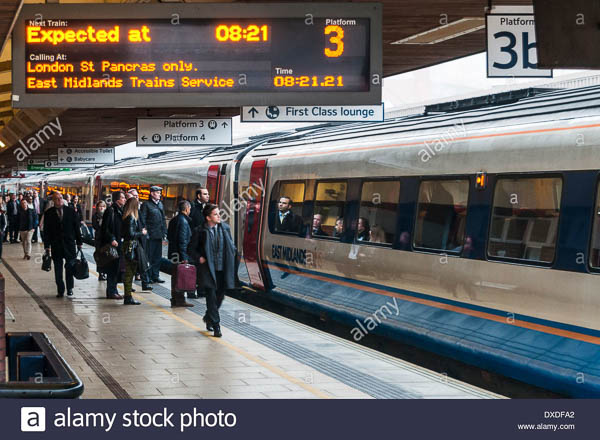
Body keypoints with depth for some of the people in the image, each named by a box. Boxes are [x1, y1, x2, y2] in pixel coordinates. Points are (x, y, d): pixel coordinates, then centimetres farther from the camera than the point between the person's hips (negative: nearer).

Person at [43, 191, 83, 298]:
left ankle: (70, 288, 14)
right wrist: (47, 246, -5)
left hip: (69, 243, 0)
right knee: (58, 269, 4)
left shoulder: (70, 211, 3)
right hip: (56, 245, 0)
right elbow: (46, 231, 1)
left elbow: (76, 227, 5)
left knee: (70, 267, 2)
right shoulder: (48, 213, 1)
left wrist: (79, 242, 3)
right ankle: (60, 290, 10)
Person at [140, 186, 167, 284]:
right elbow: (142, 220, -8)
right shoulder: (146, 205, -5)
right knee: (149, 256, -2)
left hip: (159, 235, 7)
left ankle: (155, 276, 14)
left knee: (157, 257, 8)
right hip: (150, 235, -6)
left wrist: (164, 232, 13)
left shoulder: (160, 204, 16)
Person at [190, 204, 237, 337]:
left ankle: (208, 317, 38)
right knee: (212, 297, -7)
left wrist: (232, 255, 1)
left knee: (220, 296, 14)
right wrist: (199, 258, -12)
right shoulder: (201, 231, -7)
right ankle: (216, 326, -1)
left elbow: (232, 245, 17)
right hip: (208, 269, -5)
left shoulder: (225, 228, 5)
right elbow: (191, 249, 2)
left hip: (223, 269, 5)